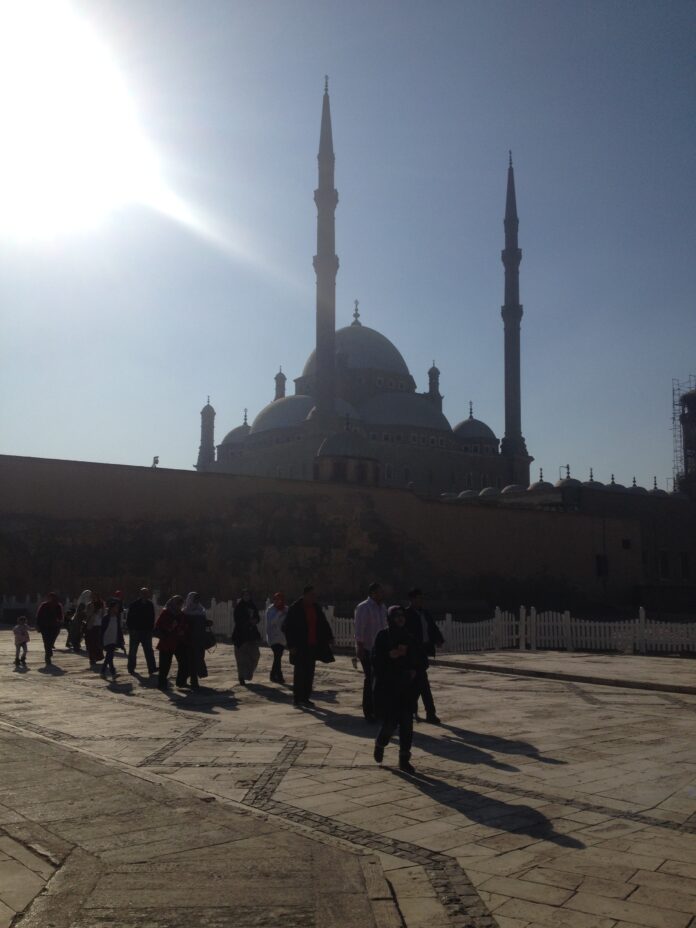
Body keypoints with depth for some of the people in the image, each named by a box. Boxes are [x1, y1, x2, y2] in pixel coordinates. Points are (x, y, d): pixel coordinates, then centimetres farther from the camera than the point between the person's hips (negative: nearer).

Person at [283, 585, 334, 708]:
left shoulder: (316, 608, 9)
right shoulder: (295, 609, -9)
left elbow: (323, 623, 17)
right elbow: (287, 627, -9)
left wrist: (329, 637, 4)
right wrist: (291, 645, -13)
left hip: (313, 646, 6)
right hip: (300, 647, -6)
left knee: (309, 673, 8)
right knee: (300, 672, -3)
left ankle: (305, 698, 16)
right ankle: (297, 698, 6)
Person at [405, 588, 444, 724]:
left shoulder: (425, 613, 12)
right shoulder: (406, 614, -10)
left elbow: (433, 627, 6)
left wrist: (439, 639, -10)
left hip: (424, 652, 8)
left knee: (418, 682, 15)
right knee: (423, 683, -8)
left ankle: (412, 710, 26)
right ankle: (430, 713, -6)